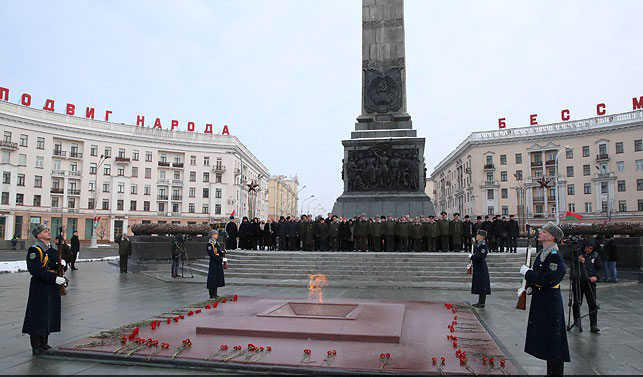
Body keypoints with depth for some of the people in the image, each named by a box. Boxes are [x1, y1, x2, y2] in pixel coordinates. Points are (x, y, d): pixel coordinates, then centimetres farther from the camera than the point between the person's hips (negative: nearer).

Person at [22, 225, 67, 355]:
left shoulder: (52, 248, 13)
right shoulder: (35, 249, -13)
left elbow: (57, 266, 22)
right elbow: (35, 270, -22)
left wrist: (62, 263, -2)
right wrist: (55, 279, -25)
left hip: (53, 286, 8)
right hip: (40, 287, -8)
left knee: (50, 314, 13)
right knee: (38, 315, -1)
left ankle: (44, 343, 25)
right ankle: (36, 346, 9)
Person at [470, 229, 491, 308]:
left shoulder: (483, 245, -17)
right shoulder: (478, 244, 12)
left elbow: (480, 257, -24)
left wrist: (471, 256, -12)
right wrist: (473, 262, 8)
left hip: (481, 269, -10)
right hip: (477, 268, 10)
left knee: (482, 285, -2)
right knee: (479, 286, 15)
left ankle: (482, 303, 5)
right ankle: (480, 302, 23)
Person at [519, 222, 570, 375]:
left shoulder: (555, 256, -18)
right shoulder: (542, 254, 11)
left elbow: (548, 280, -26)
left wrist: (527, 272, -18)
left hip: (550, 303, -9)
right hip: (540, 300, 9)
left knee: (552, 337, 1)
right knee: (544, 337, 16)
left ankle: (556, 371, 12)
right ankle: (550, 371, 29)